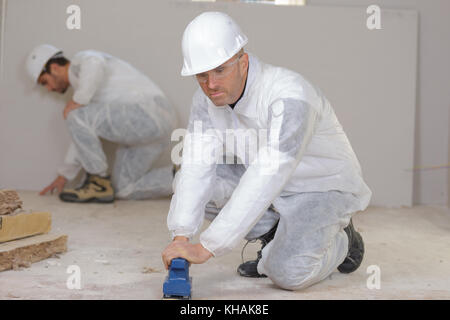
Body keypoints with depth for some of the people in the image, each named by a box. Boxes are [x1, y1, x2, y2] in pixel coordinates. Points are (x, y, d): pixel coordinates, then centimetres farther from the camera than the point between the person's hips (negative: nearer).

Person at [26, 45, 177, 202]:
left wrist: (77, 101, -16)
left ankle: (99, 183, -2)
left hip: (147, 113, -11)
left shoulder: (81, 60, 2)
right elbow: (83, 137, 31)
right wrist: (63, 176, 31)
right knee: (123, 189, 14)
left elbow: (95, 64, -27)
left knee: (76, 118, -12)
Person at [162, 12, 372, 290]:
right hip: (276, 188, 7)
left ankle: (338, 242, 6)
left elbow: (266, 178, -41)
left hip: (324, 189, -6)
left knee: (287, 273, -29)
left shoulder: (289, 97, -35)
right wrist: (181, 237, -30)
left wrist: (206, 248, -43)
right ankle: (278, 237, 3)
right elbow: (197, 165, -17)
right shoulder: (208, 97, -11)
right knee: (187, 183, -11)